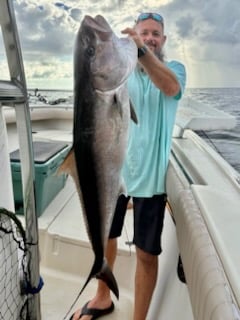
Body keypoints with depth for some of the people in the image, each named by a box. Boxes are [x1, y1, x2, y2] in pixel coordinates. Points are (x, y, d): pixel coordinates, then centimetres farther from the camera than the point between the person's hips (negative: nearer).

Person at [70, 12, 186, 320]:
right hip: (112, 169, 3)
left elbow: (170, 87, -25)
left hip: (149, 176, -3)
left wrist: (142, 50, -39)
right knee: (104, 237, 18)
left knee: (146, 253, 4)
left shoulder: (175, 68, 0)